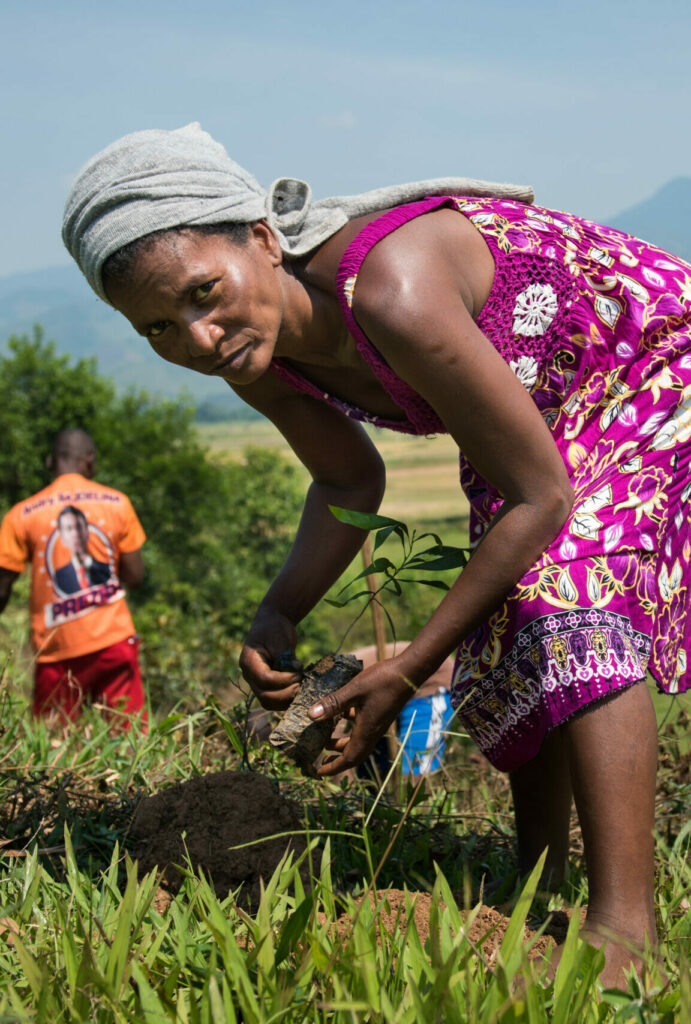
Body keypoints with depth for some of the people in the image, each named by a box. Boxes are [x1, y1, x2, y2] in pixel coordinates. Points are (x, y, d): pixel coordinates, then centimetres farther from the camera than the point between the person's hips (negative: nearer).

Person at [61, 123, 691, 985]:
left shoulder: (393, 292, -41)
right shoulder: (256, 355, -15)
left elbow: (539, 496, -31)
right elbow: (350, 480, 5)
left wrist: (407, 671, -28)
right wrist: (278, 615, -12)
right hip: (547, 413, 8)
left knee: (573, 595, -27)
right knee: (507, 631, 7)